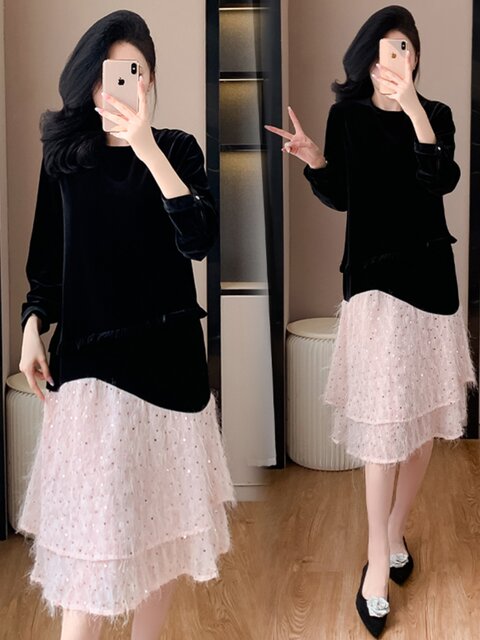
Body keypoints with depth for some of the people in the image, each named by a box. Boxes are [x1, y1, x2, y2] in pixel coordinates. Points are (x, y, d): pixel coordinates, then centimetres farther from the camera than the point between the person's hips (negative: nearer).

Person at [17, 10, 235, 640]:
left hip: (166, 351, 0)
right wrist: (33, 327, -1)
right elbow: (45, 256, 11)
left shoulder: (176, 149, 1)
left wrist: (148, 149, -22)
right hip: (87, 352, 0)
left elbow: (200, 239, -15)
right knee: (89, 511, -3)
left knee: (159, 506, 7)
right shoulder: (64, 153, 5)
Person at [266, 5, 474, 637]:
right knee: (385, 419, -8)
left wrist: (413, 109, -26)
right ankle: (379, 559, 1)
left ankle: (394, 533, 25)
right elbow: (339, 197, 8)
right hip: (373, 278, -2)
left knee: (422, 418, 7)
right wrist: (315, 162, -11)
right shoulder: (347, 116, 3)